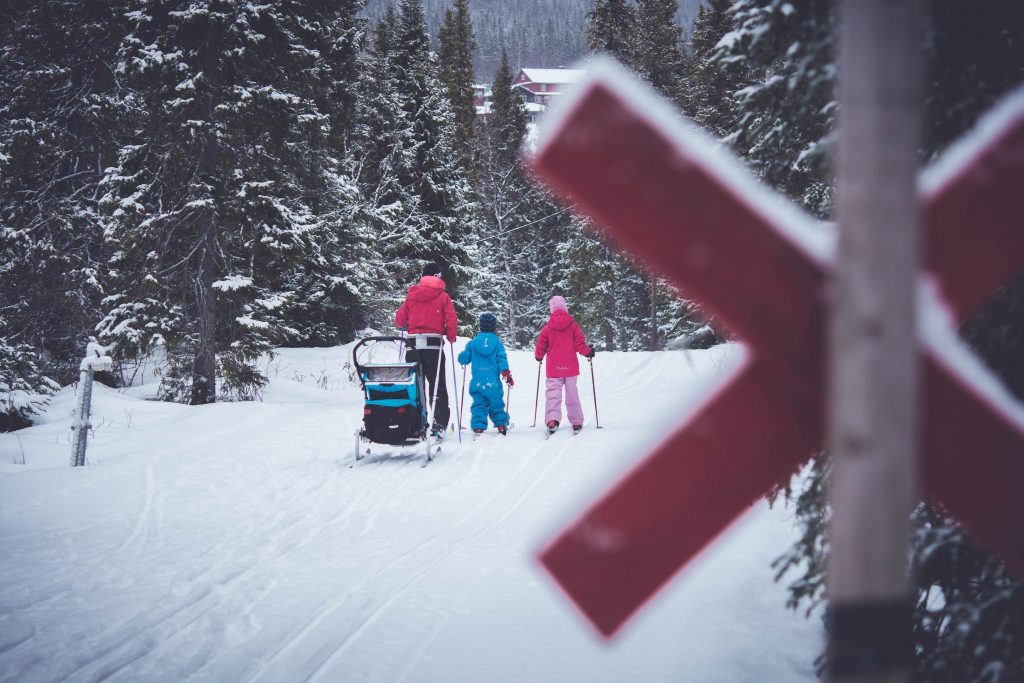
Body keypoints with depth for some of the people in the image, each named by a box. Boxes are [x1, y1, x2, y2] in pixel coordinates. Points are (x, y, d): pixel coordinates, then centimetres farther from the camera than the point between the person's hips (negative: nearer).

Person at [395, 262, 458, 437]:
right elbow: (451, 320, -6)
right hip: (434, 345, -2)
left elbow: (399, 320, 9)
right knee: (438, 386, 1)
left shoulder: (411, 295, 8)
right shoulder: (442, 296, 0)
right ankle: (439, 424, -9)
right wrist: (451, 337, 12)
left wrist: (404, 326, 31)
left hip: (413, 344, 3)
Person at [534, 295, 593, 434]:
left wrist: (538, 356, 23)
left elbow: (540, 347, 2)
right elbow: (579, 344, -4)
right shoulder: (573, 325, -3)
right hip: (570, 366, 1)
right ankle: (576, 423, 14)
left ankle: (552, 420, -25)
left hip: (553, 368, -1)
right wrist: (588, 352, 13)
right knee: (572, 394, 10)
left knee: (553, 393, -4)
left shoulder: (548, 328, -3)